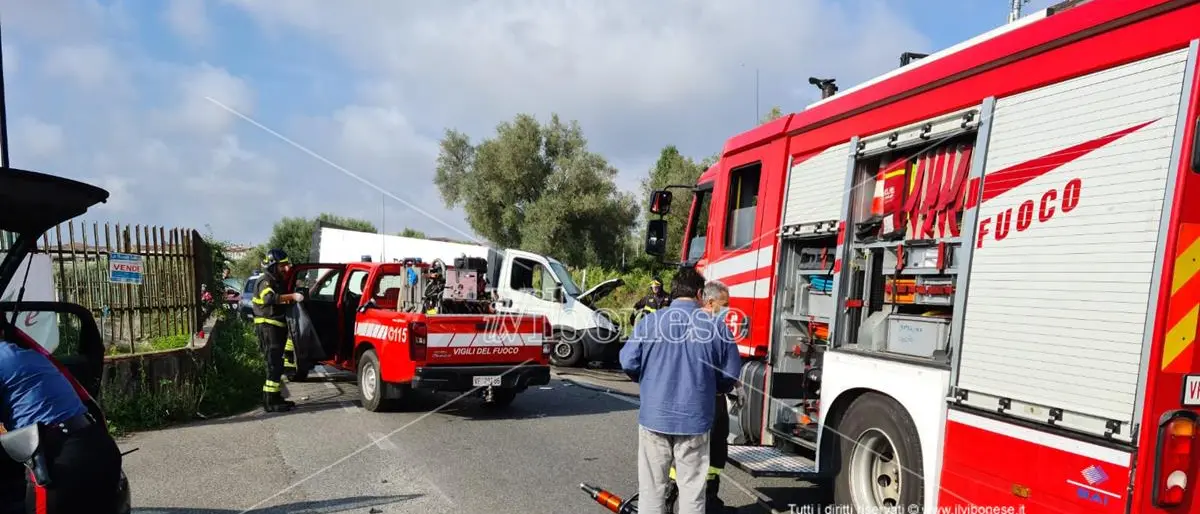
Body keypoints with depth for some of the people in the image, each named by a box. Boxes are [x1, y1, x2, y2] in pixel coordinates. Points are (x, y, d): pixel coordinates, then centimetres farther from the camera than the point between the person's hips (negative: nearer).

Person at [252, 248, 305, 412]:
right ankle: (270, 402, -10)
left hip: (277, 327, 10)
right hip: (268, 327, -10)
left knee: (276, 363, 15)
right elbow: (269, 298, -35)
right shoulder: (265, 282, -14)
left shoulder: (277, 282, 18)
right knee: (275, 364, -12)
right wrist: (292, 296, -43)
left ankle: (275, 397, 24)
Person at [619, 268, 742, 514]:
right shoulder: (716, 326, -5)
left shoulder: (650, 321, -6)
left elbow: (628, 363, -4)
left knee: (652, 487, 12)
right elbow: (731, 373, -1)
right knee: (692, 487, 12)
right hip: (695, 419, 0)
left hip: (654, 416, 1)